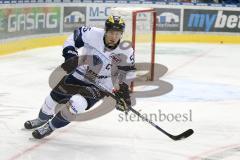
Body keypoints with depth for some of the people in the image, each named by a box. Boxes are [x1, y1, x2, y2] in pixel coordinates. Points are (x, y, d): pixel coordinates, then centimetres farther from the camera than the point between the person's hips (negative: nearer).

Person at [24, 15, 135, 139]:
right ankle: (42, 119, 47)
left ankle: (51, 126, 4)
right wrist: (70, 54, -19)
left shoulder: (126, 51, -20)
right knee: (55, 97, 14)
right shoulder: (93, 34, -23)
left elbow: (128, 71, -3)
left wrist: (124, 90, -7)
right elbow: (74, 37, -7)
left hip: (101, 84, -2)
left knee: (77, 104, -22)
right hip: (79, 74, 2)